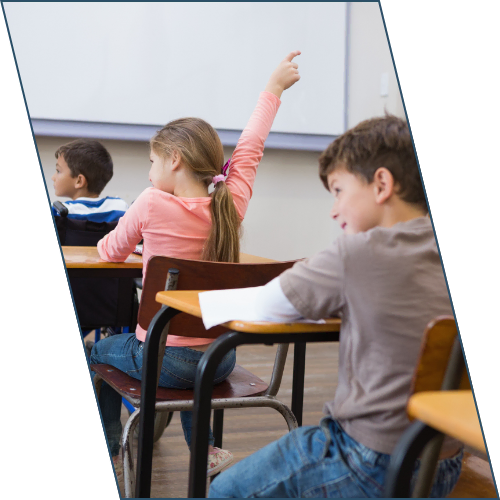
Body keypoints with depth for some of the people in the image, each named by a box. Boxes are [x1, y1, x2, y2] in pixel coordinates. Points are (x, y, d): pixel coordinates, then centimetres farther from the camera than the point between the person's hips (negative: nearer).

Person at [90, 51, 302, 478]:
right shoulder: (232, 203, -5)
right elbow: (250, 148, 10)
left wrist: (110, 239, 26)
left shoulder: (153, 205, -14)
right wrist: (274, 88, 23)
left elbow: (111, 253, 1)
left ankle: (109, 453, 32)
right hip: (220, 360, 5)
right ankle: (206, 449, 29)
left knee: (99, 352, 25)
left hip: (163, 357, -4)